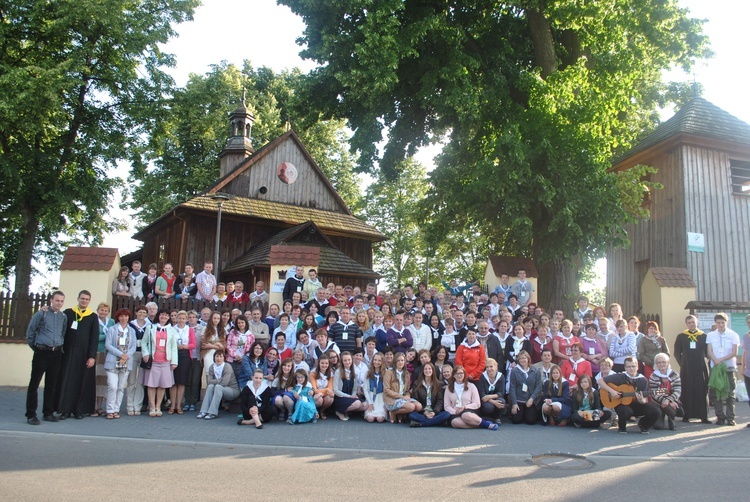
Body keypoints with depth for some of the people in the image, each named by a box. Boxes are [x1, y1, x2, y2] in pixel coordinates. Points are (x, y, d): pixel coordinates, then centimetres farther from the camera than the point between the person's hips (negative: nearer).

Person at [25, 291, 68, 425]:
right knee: (34, 384, -1)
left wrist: (59, 347, 12)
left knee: (51, 384, 10)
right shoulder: (41, 314, -4)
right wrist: (35, 347, 8)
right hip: (42, 352, -4)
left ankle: (48, 413, 19)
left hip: (56, 354, 4)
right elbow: (30, 333, 2)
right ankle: (31, 415, 4)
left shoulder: (64, 317, 6)